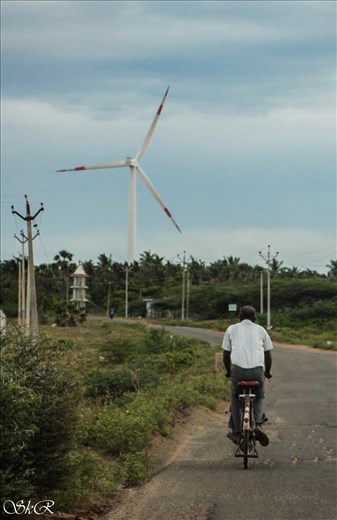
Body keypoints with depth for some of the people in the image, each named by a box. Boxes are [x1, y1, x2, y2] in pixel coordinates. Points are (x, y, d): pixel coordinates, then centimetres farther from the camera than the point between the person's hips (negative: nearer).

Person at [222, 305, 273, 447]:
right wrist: (268, 372, 30)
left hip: (238, 370, -1)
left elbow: (226, 354, 14)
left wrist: (228, 371, 29)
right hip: (257, 371, 1)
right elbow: (268, 354, 15)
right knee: (259, 398, 21)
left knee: (235, 399, 22)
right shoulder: (260, 330, 15)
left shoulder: (231, 329, 13)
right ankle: (258, 424, -5)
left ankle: (236, 432, 15)